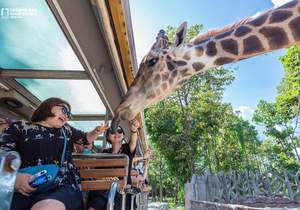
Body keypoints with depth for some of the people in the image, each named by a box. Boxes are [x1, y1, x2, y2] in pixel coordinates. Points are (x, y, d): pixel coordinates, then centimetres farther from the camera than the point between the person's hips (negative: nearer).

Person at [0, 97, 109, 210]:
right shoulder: (19, 127, 10)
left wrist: (96, 131, 12)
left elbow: (86, 138, 33)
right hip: (24, 190, 0)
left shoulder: (67, 130, 20)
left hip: (63, 187, 1)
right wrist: (13, 176, -17)